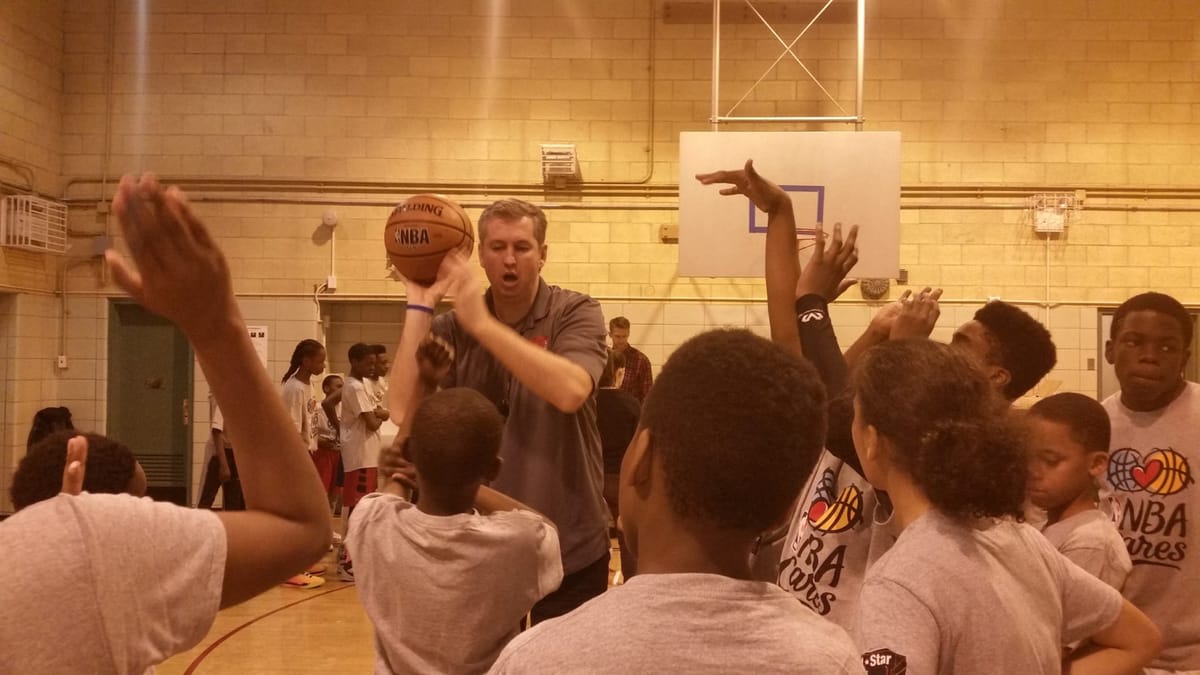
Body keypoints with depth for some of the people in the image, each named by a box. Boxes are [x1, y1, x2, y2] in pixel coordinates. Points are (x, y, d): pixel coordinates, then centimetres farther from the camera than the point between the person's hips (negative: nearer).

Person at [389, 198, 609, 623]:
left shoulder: (575, 313, -7)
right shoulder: (451, 328, -1)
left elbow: (570, 392, -27)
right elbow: (403, 412, -15)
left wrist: (482, 323, -27)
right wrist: (420, 304, -16)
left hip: (570, 546, -2)